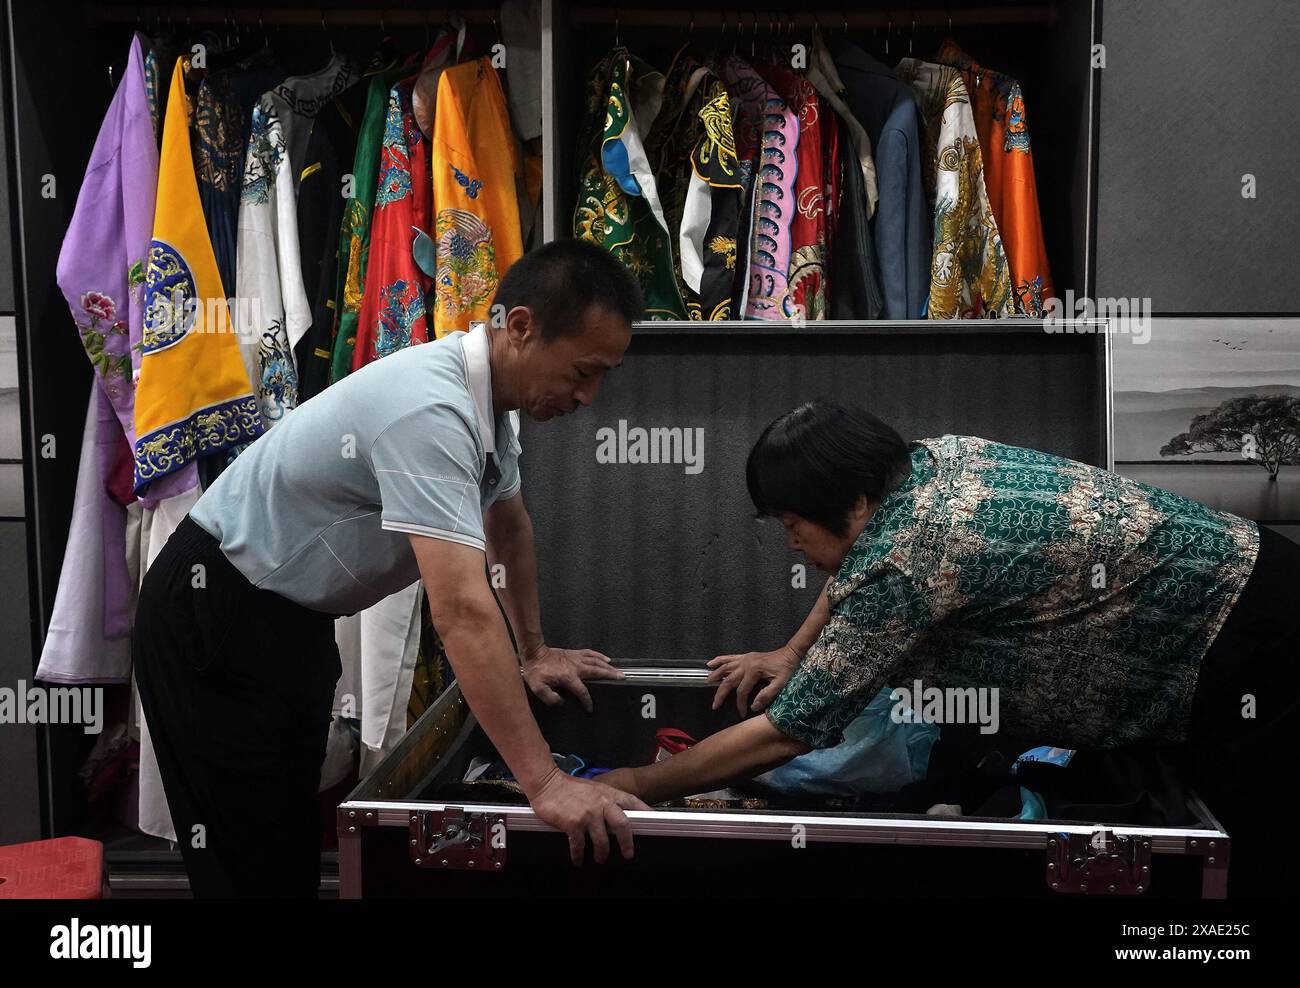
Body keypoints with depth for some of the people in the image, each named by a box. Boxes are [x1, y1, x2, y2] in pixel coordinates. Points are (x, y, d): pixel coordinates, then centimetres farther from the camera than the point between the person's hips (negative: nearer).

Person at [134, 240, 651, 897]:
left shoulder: (491, 393, -1)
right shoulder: (432, 410, -32)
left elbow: (510, 525, 16)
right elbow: (463, 611, -39)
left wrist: (536, 654, 17)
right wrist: (544, 783, -40)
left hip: (292, 616, 10)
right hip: (213, 619, -9)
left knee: (297, 843, 18)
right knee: (252, 864, -4)